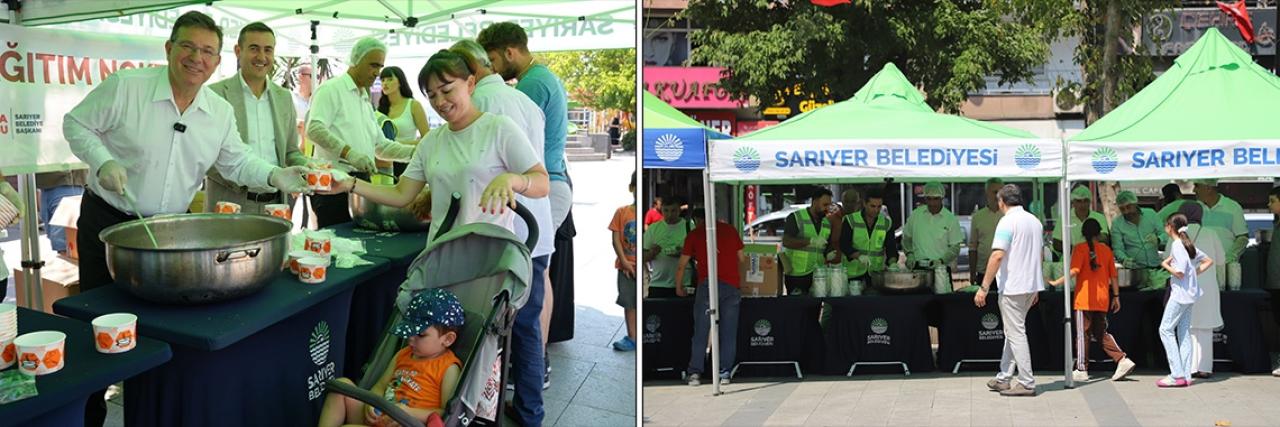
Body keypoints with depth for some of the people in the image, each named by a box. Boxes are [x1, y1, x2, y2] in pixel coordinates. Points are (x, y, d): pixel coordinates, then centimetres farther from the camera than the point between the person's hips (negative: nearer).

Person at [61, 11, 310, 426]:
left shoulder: (221, 112, -1)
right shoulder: (125, 86, -15)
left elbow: (237, 162, 6)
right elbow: (76, 124, -6)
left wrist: (275, 176, -11)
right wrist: (103, 161, -22)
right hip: (108, 222, -3)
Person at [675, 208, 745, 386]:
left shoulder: (694, 234, 10)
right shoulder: (729, 229, 17)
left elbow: (682, 265, 11)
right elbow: (742, 258, 19)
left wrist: (679, 287, 23)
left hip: (708, 283, -2)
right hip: (732, 285, 2)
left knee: (700, 332, 3)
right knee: (728, 332, 6)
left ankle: (695, 373, 1)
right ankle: (725, 373, 6)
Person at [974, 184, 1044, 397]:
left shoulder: (1007, 222, -14)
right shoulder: (1035, 221, 12)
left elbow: (997, 256, -21)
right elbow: (1039, 254, 19)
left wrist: (984, 287, -19)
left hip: (1012, 287, -9)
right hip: (1032, 285, 9)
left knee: (1016, 334, -2)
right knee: (1013, 332, 15)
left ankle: (1027, 383, 0)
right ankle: (1003, 379, 20)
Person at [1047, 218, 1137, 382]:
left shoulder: (1080, 249, -6)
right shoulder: (1106, 249, 7)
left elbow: (1074, 271, -18)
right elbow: (1113, 275, 9)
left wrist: (1056, 282, -13)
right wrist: (1116, 296, 15)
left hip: (1084, 299, -5)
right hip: (1102, 299, 5)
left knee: (1083, 334, 1)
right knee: (1101, 333, 16)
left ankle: (1081, 370, 5)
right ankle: (1123, 360, 3)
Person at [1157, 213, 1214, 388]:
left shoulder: (1176, 245, -15)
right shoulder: (1188, 244, 12)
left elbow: (1179, 272, -21)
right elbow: (1209, 261, 20)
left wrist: (1165, 265, -6)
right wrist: (1195, 273, 13)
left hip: (1180, 293, -9)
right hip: (1189, 294, 9)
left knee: (1166, 329, -6)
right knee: (1184, 332, 9)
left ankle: (1177, 375, -9)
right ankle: (1185, 375, 8)